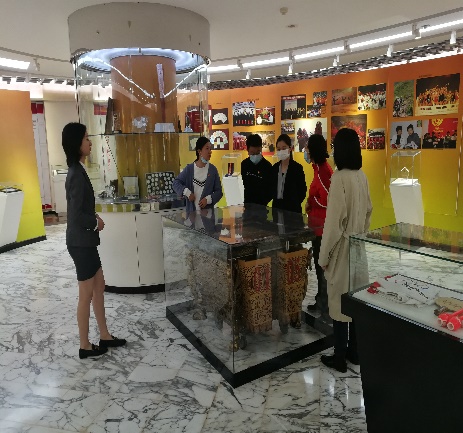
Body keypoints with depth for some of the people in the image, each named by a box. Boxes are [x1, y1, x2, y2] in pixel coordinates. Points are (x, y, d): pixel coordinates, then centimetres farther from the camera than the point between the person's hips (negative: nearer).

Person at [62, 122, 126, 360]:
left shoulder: (77, 171, 10)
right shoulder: (77, 174, -21)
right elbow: (76, 214, -24)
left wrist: (94, 219, 3)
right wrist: (96, 222, -9)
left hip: (85, 240, 10)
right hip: (81, 241, -10)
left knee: (99, 287, 17)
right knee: (86, 295, 4)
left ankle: (105, 336, 30)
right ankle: (85, 346, 21)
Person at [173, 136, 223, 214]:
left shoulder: (213, 169, 1)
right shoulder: (189, 169, 0)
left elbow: (218, 191, 3)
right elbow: (175, 183, 3)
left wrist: (208, 199, -14)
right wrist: (187, 192, -12)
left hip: (207, 211, 0)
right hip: (192, 210, 0)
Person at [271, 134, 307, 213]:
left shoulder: (297, 167, -8)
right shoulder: (275, 167, 6)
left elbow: (303, 190, -5)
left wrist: (295, 203, -5)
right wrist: (275, 199, 3)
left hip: (292, 208, -5)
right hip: (276, 206, 5)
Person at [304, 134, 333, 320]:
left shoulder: (324, 170, -18)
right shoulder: (319, 168, 13)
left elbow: (326, 200, -24)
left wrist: (309, 202, -9)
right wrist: (310, 203, 2)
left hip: (323, 225, -10)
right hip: (318, 224, 10)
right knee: (319, 264, 18)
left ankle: (326, 307, 10)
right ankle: (321, 301, 31)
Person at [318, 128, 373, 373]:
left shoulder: (339, 177, -19)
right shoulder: (362, 177, 4)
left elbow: (334, 220, -20)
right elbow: (368, 211, 11)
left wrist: (324, 255, -12)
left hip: (342, 249, -8)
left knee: (339, 302, 4)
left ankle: (340, 357, 17)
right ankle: (354, 351, 31)